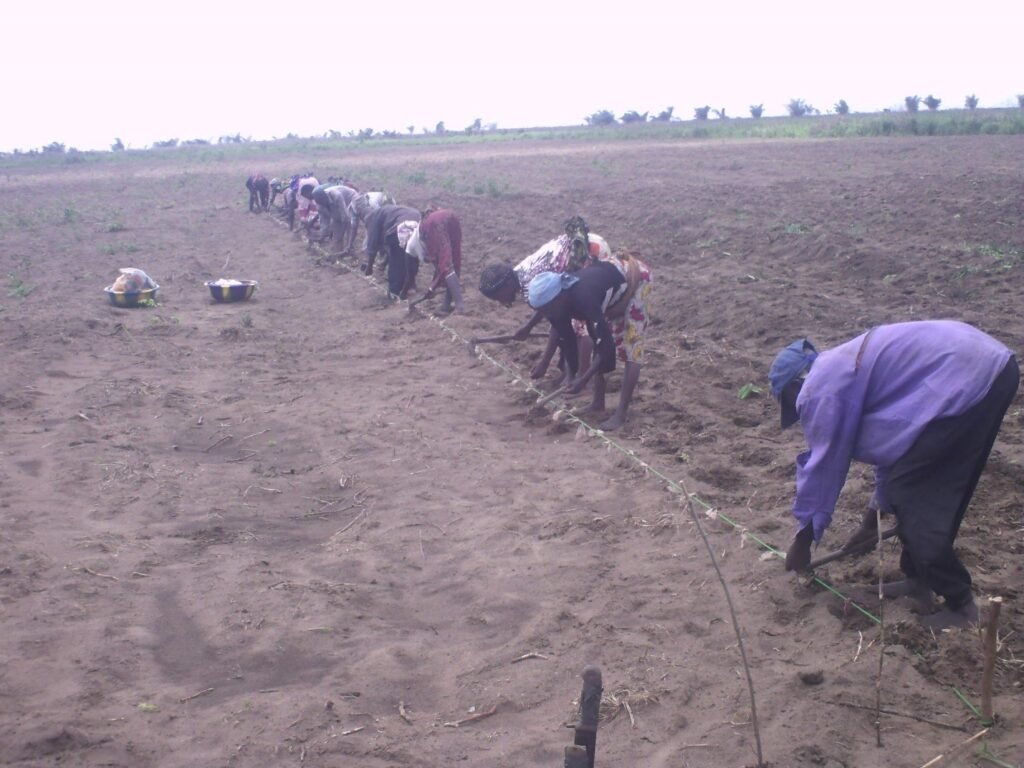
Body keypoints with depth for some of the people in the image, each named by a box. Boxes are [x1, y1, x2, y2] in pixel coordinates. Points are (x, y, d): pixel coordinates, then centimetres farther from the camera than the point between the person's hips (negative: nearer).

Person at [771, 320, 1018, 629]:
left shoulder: (819, 387, -1)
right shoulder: (847, 367, 28)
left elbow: (822, 464, 4)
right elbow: (896, 441, 34)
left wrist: (802, 538, 16)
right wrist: (874, 516, 41)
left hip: (963, 382, -10)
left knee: (911, 493, 2)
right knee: (932, 492, 20)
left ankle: (960, 604, 9)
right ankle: (919, 579, 32)